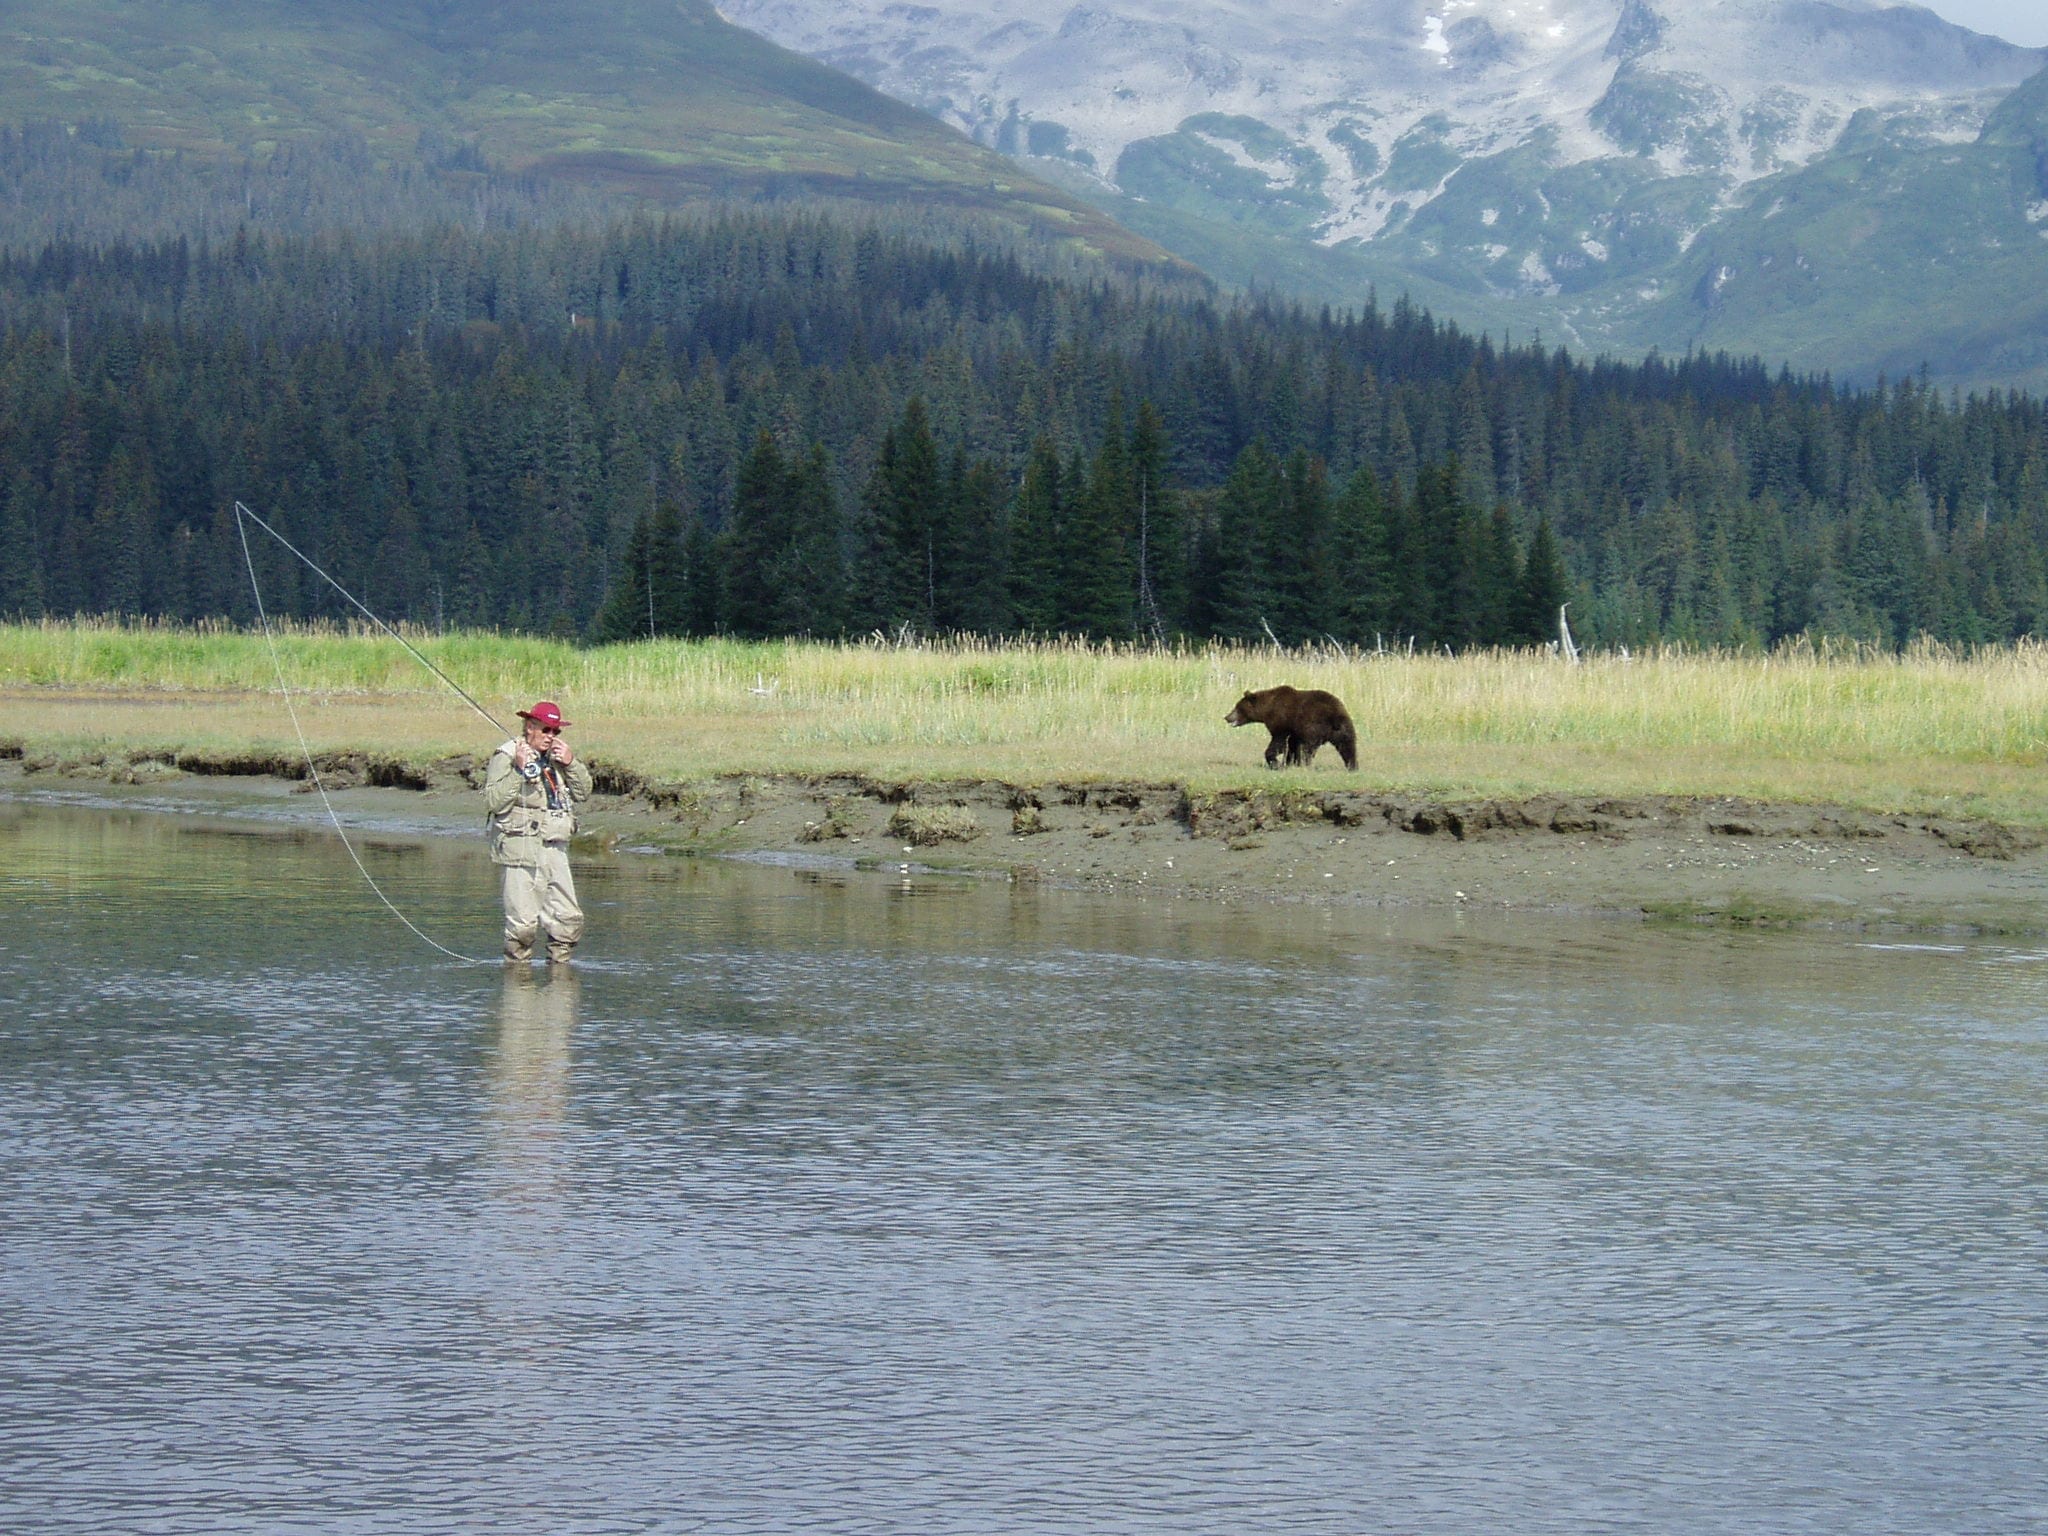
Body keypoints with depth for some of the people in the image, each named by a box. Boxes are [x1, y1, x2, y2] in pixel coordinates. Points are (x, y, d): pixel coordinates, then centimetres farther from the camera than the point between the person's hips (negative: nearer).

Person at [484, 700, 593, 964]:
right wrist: (518, 769, -20)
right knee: (523, 923, -8)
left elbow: (583, 793, 15)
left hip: (555, 850, 7)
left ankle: (558, 963, 20)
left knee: (569, 919, 6)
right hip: (522, 850, -7)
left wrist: (570, 763, 0)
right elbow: (493, 802, -14)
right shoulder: (506, 757, -4)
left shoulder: (557, 758, 18)